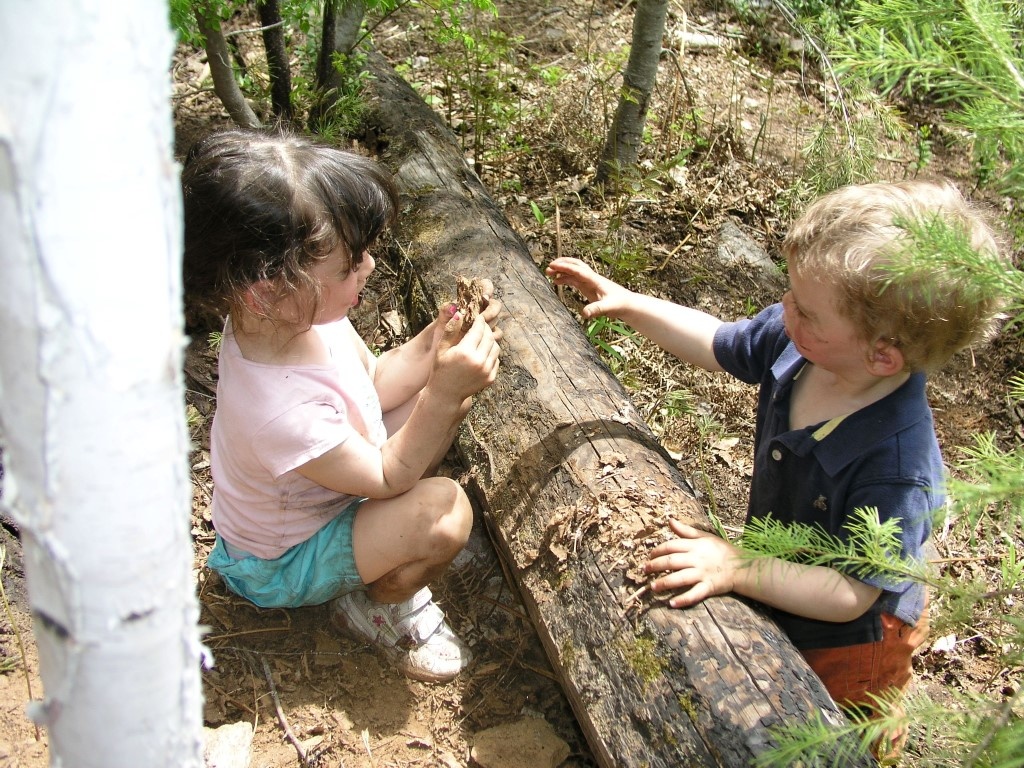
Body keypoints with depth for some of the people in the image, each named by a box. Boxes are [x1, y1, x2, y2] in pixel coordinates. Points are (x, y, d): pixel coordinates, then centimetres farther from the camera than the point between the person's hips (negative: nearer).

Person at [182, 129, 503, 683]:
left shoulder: (294, 315, -19)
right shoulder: (280, 407, -43)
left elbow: (374, 381, -3)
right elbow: (388, 477, -27)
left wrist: (436, 340, -19)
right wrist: (446, 393, -36)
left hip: (326, 479, 9)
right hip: (282, 564, -8)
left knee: (444, 387, 0)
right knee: (444, 511, -32)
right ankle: (375, 605, 2)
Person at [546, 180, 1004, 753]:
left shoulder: (898, 468, -42)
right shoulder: (794, 342, -23)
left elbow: (850, 594, -34)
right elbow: (716, 344, -2)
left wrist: (738, 569, -42)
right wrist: (625, 303, -5)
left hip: (844, 645, -6)